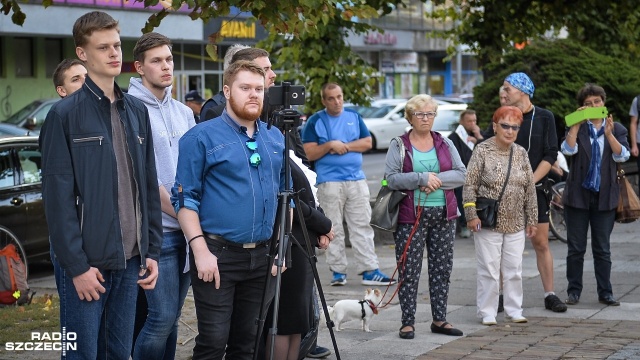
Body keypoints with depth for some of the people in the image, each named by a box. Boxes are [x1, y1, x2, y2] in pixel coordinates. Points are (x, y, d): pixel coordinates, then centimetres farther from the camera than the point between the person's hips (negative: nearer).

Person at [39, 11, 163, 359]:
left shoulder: (137, 111, 12)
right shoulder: (64, 114, -6)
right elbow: (58, 197, -11)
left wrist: (152, 251, 8)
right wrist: (77, 265, -15)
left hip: (129, 259, 5)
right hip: (86, 261, -5)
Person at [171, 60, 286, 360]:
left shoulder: (276, 139, 12)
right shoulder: (202, 137, -5)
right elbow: (185, 198, -8)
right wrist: (201, 250, -16)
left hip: (262, 256, 5)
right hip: (217, 255, -5)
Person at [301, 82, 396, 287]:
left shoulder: (354, 117, 12)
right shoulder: (315, 121, 1)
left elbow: (367, 142, 7)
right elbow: (310, 153, -4)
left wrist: (345, 146, -7)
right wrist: (330, 145, -17)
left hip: (356, 180, 3)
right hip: (329, 182, -3)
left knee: (362, 226, 1)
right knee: (334, 229, 0)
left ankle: (369, 270, 0)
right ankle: (338, 271, 6)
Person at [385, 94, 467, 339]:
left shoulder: (445, 144, 11)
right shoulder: (399, 146, 1)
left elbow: (461, 174, 2)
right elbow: (391, 178, -9)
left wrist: (437, 179, -13)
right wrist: (422, 178, -18)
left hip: (444, 215, 4)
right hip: (411, 216, -4)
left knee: (442, 269, 7)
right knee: (409, 271, -3)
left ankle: (440, 320, 16)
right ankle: (407, 322, 3)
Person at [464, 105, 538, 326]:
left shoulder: (521, 154, 8)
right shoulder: (482, 151, -6)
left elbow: (530, 189, 11)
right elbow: (469, 186, -7)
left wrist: (532, 219, 9)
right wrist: (471, 215, -13)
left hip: (516, 224, 4)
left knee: (514, 269, 9)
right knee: (489, 269, -1)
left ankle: (514, 309, 20)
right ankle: (487, 312, 9)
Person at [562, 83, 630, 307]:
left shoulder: (617, 129, 6)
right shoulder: (576, 128, 4)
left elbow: (622, 155, -10)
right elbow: (568, 149, -13)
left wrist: (609, 133, -23)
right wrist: (577, 124, -17)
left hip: (605, 196, 0)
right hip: (578, 195, 0)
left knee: (603, 249, 5)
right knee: (576, 248, 4)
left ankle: (605, 293, 11)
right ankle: (574, 291, 12)